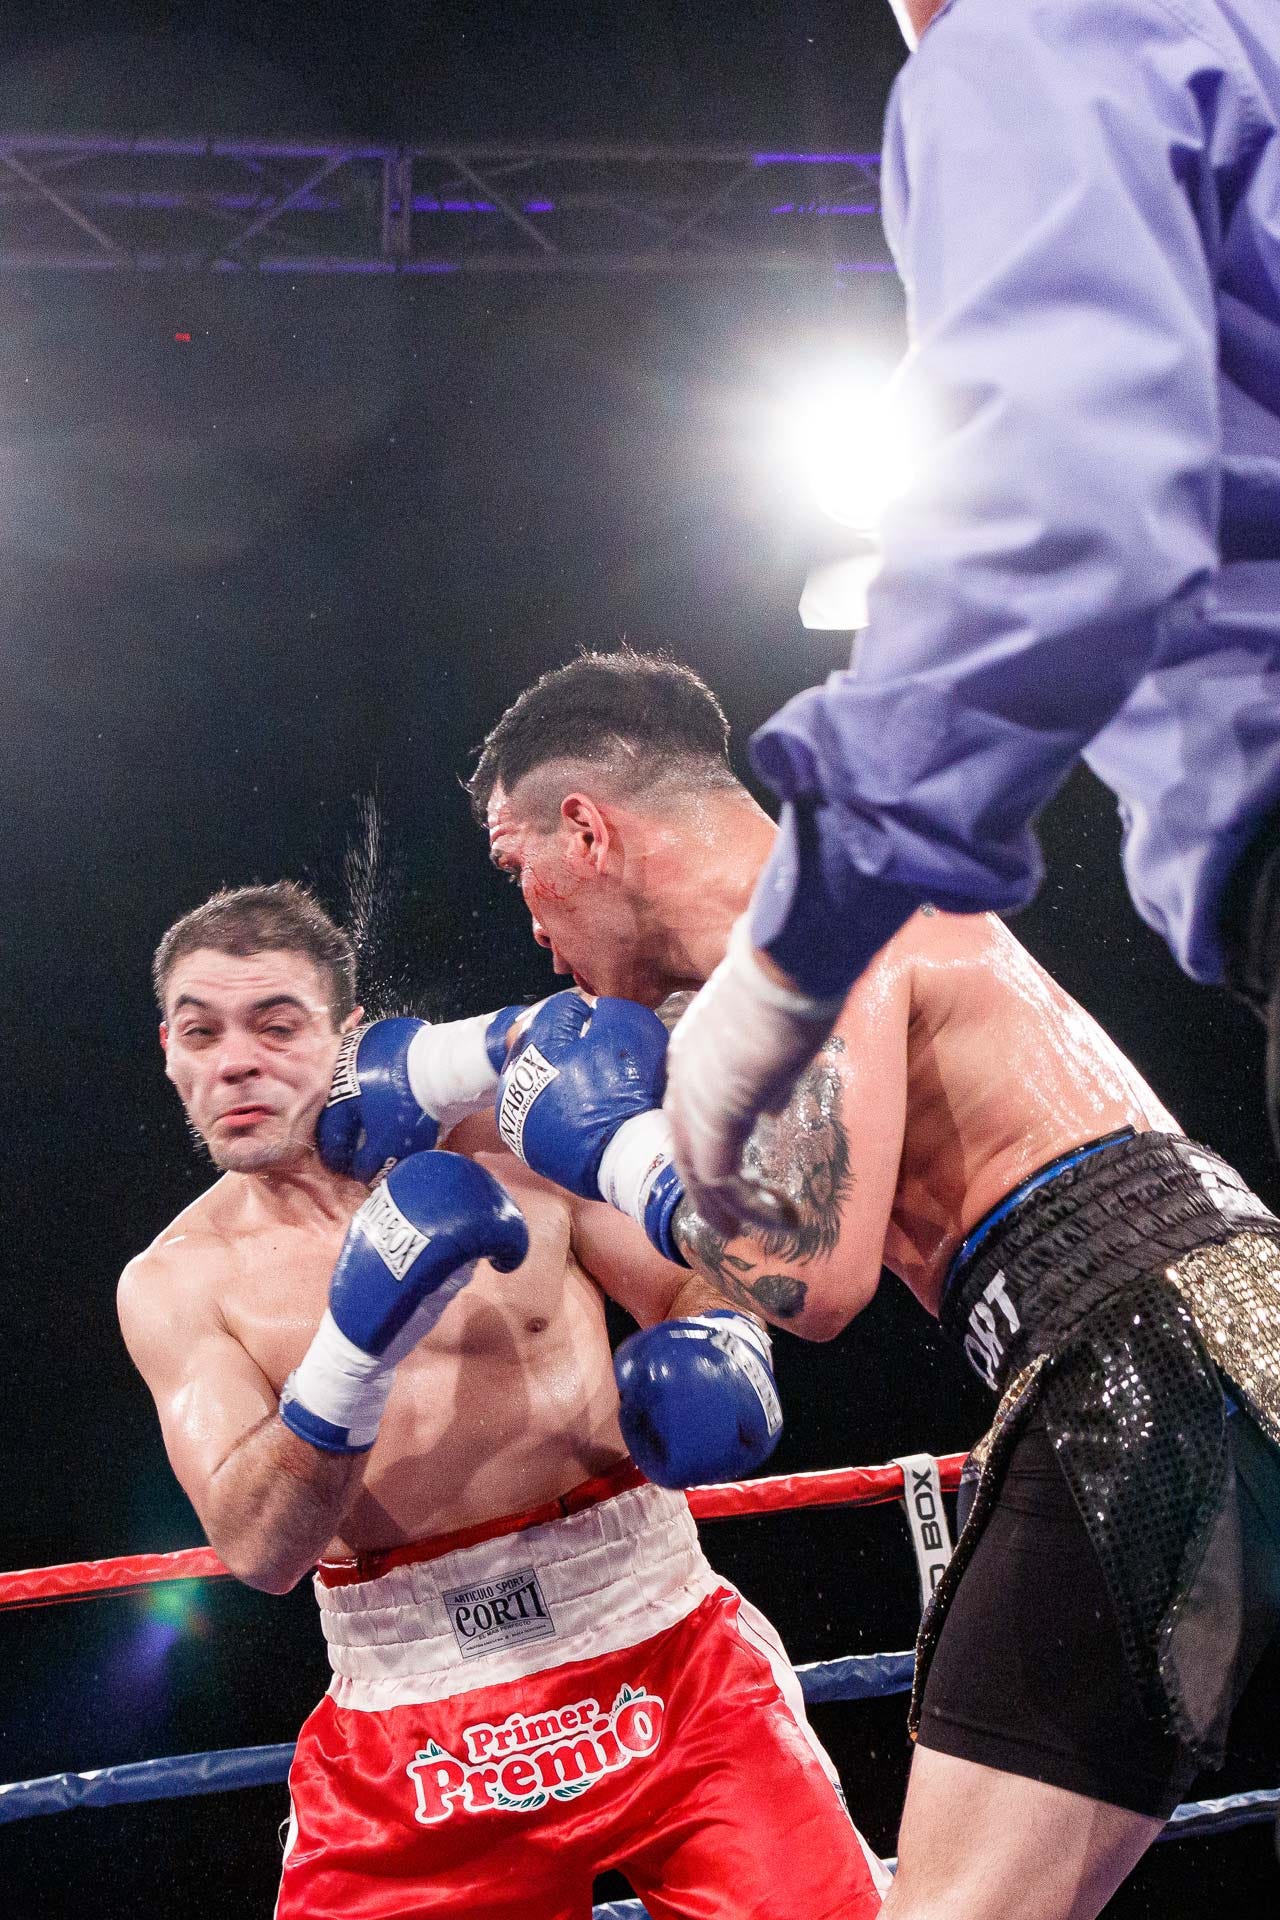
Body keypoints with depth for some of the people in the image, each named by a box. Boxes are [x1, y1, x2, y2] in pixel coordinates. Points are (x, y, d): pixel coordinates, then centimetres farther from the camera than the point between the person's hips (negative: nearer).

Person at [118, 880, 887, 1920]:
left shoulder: (509, 1140, 1)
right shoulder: (174, 1283, 1)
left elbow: (700, 1284, 8)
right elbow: (258, 1549, -11)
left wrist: (721, 1345, -15)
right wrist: (359, 1332, -25)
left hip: (656, 1647, -1)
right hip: (408, 1719, 1)